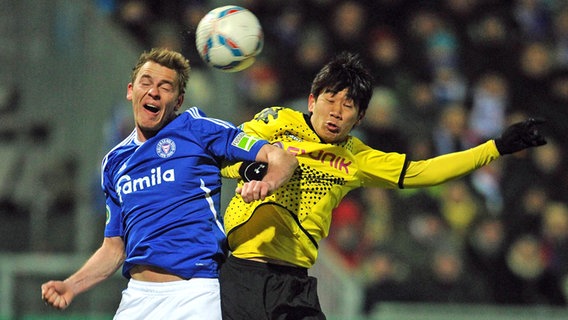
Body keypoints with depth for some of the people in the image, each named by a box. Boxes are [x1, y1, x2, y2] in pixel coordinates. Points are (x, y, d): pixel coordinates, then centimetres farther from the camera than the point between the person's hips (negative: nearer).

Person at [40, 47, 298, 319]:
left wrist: (265, 184, -27)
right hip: (136, 296, 5)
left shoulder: (196, 128, 2)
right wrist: (71, 286, 6)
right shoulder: (114, 163, 17)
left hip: (195, 295, -5)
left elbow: (280, 157, -5)